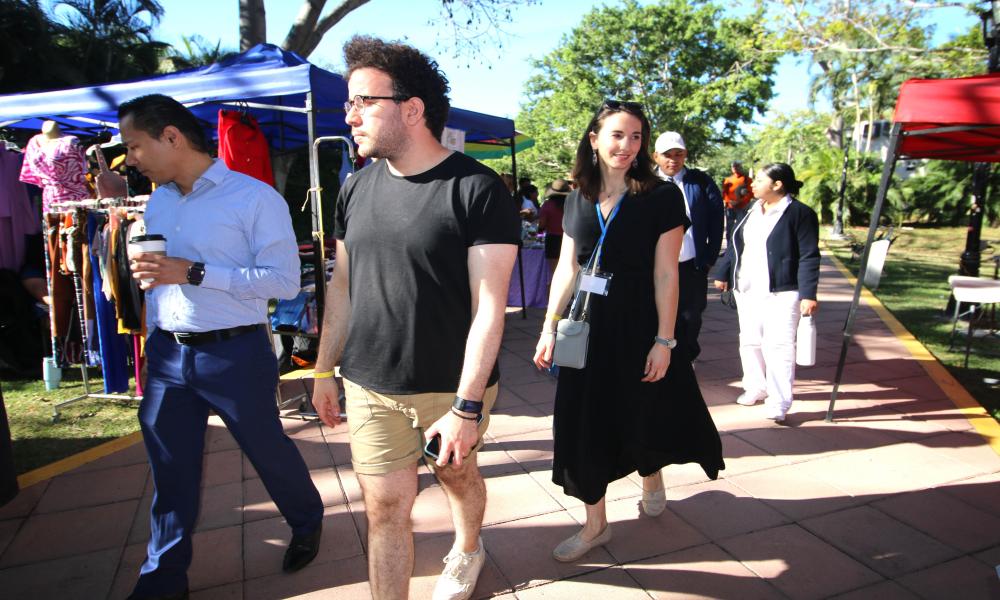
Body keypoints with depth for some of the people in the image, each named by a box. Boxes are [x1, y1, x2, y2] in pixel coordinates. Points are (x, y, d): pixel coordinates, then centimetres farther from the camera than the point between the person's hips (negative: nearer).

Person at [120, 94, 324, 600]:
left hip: (234, 354, -5)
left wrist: (194, 273, -22)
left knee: (268, 449, 11)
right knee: (170, 470, 14)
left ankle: (307, 522, 39)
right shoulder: (157, 202, 11)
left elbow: (285, 280, -18)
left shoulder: (255, 198, -11)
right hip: (165, 353, 6)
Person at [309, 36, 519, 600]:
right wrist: (326, 370, 11)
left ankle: (467, 552, 51)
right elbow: (342, 286, 10)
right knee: (385, 509, 7)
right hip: (371, 387, 3)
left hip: (452, 387, -3)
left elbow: (489, 304, -16)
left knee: (456, 473, 20)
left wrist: (467, 406, -19)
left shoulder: (478, 190, -14)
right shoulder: (357, 188, 3)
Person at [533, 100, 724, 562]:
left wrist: (664, 339, -13)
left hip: (639, 326, -3)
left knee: (643, 415, 12)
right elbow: (566, 269, 7)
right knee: (585, 422, 7)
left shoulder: (661, 198, -7)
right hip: (587, 327, 4)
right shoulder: (578, 200, 5)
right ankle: (596, 524, 25)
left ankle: (651, 477, 48)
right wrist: (549, 327, 4)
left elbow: (665, 274, -10)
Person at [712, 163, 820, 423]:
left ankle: (779, 402, 1)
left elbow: (809, 257, -12)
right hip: (747, 290, 7)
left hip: (781, 292, -7)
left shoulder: (800, 213, -9)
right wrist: (723, 273, 20)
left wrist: (808, 294, -18)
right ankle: (755, 387, 30)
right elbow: (735, 245, 19)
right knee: (749, 341, 14)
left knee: (779, 345, -6)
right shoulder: (751, 211, 12)